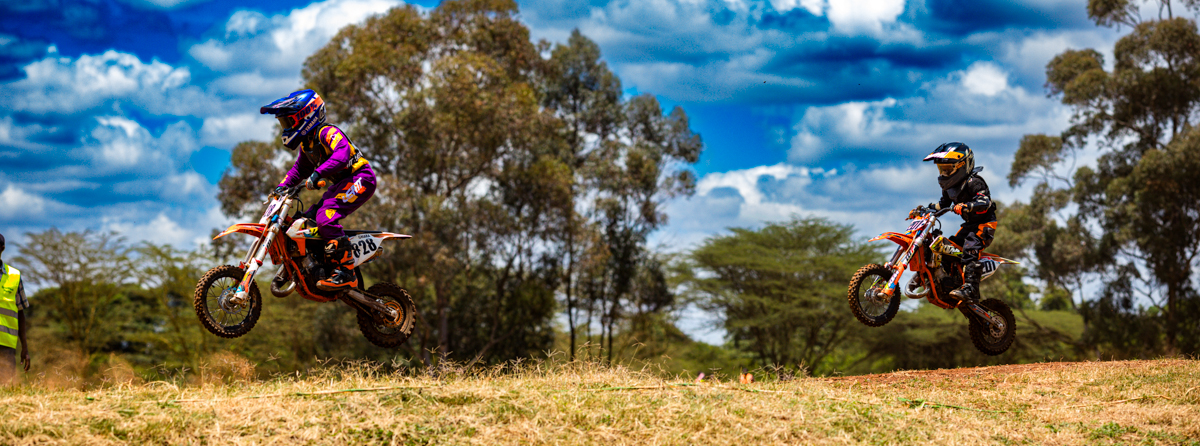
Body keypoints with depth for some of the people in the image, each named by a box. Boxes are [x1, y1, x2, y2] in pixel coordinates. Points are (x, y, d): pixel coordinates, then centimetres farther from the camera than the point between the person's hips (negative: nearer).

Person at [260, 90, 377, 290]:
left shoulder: (328, 133, -16)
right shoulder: (306, 143, 15)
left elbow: (342, 154, -34)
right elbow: (299, 168, 29)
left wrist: (318, 173, -44)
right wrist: (283, 186, 13)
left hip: (360, 179, -10)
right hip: (341, 183, 10)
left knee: (326, 217, -28)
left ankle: (346, 273, -30)